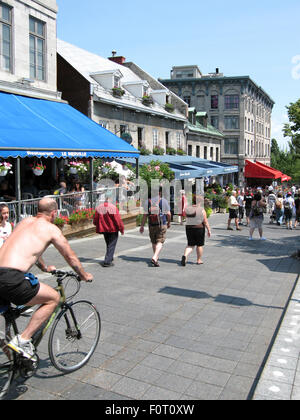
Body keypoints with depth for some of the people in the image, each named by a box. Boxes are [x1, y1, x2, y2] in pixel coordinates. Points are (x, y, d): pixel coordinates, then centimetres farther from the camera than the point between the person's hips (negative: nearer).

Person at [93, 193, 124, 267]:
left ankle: (110, 258, 37)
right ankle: (107, 261, -5)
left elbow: (95, 221, 3)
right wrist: (121, 229, -4)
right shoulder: (113, 207, -18)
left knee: (108, 244, 23)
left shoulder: (99, 208, -4)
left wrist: (99, 227, 22)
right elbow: (118, 220, -16)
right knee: (111, 245, 2)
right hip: (113, 230, -5)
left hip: (104, 230, 5)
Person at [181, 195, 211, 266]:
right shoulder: (202, 210, -10)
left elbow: (188, 219, 9)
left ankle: (185, 255, -12)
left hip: (188, 228, 4)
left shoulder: (188, 209, 0)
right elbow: (205, 222, -9)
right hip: (199, 229, -3)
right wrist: (209, 230, -5)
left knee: (190, 245, 10)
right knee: (199, 245, 12)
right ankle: (199, 260, 19)